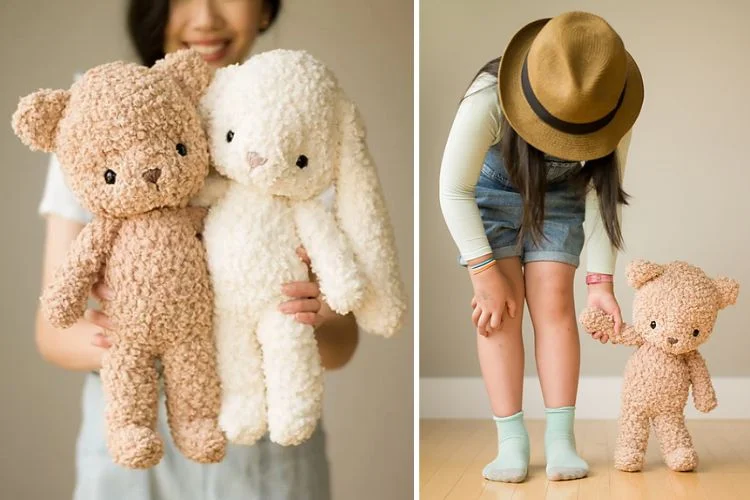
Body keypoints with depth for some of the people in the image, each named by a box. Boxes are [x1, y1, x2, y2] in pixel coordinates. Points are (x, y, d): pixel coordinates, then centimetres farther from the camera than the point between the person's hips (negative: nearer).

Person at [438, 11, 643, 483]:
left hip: (557, 198, 2)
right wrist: (485, 271, -25)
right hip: (491, 193, -1)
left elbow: (604, 195, -15)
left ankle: (561, 439, -9)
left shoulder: (610, 110, -28)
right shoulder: (487, 99, -36)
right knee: (501, 308, -14)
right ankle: (512, 442, -11)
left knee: (554, 303, -12)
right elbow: (454, 191, -24)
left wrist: (601, 280, -19)